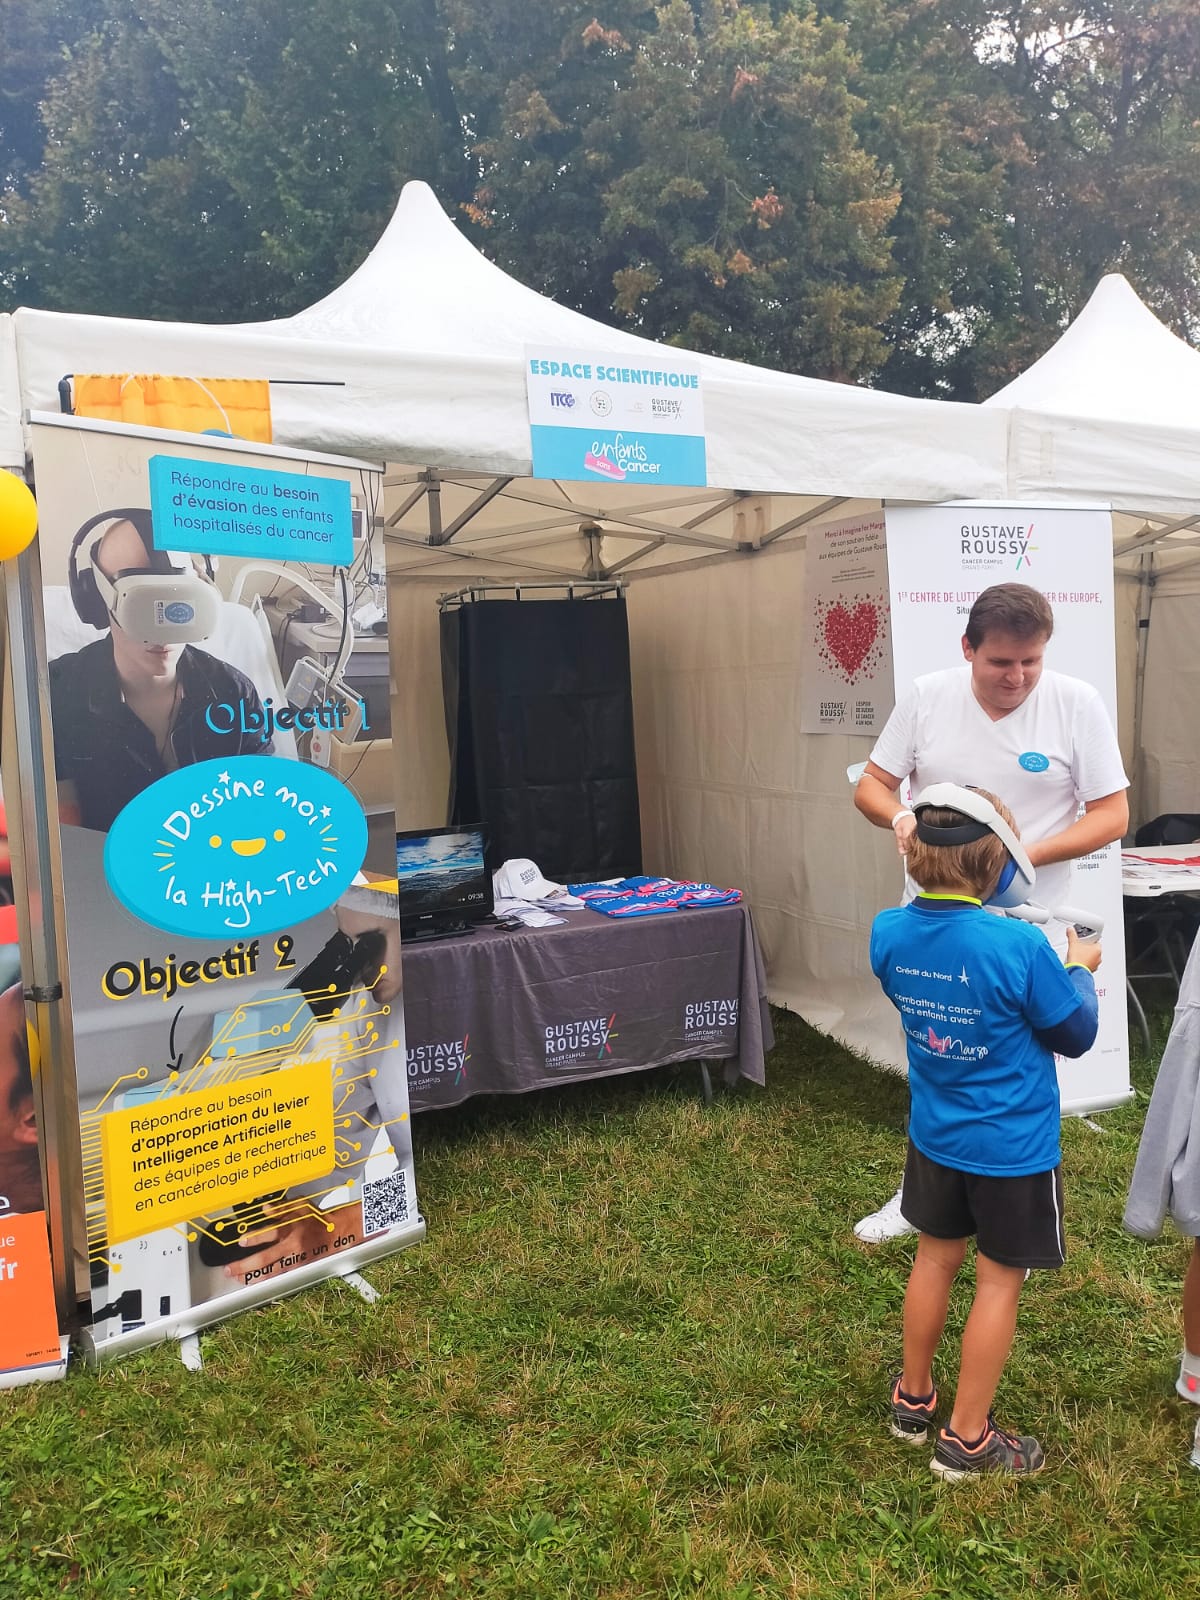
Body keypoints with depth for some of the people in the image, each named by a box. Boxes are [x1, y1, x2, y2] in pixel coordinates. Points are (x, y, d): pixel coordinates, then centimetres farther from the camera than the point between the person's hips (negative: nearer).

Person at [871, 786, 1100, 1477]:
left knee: (936, 1259, 22)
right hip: (1012, 1146, -5)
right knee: (1000, 1282, 12)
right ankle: (967, 1439, 25)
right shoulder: (1019, 947, -28)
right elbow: (1076, 1035, -12)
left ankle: (913, 1399, 39)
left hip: (935, 1135, 5)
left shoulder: (890, 933, -12)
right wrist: (1080, 968, 5)